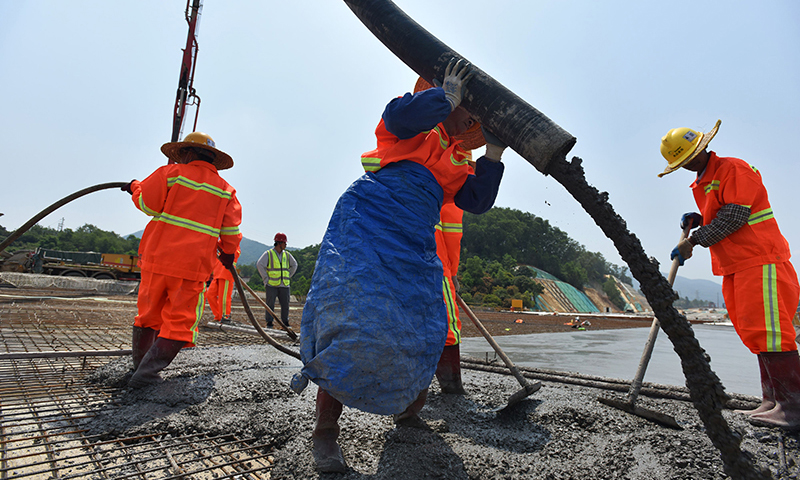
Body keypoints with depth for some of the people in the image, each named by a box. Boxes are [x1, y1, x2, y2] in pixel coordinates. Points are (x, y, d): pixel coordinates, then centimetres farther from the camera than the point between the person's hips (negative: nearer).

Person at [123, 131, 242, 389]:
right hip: (192, 266, -1)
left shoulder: (172, 172, 2)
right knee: (179, 323, 6)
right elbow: (232, 232, 10)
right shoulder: (226, 190, 8)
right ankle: (147, 373, -1)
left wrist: (135, 186, 24)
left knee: (149, 314, 18)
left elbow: (147, 203, 3)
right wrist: (228, 255, 26)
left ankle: (140, 366, 30)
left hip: (157, 258, 1)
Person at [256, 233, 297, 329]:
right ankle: (269, 323, 8)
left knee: (285, 305, 4)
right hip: (272, 285, -4)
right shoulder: (268, 254, -2)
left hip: (284, 285, 4)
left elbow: (294, 265, 23)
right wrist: (266, 278, -10)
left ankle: (285, 323, 15)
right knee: (270, 305, -3)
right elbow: (259, 265, -10)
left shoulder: (287, 255, 11)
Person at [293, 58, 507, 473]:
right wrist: (448, 95, -11)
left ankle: (407, 411, 29)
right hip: (367, 226, -7)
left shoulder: (457, 161, 26)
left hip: (414, 245, 7)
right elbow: (399, 115, -16)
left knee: (423, 332, 3)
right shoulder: (417, 124, 8)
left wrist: (494, 153, 10)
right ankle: (325, 429, -3)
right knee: (356, 322, -18)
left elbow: (477, 201, 14)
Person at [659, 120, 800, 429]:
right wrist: (697, 221, 7)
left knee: (766, 330, -11)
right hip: (735, 268, 9)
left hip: (761, 261, -9)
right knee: (753, 332, 8)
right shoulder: (701, 184, 19)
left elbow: (733, 217, -17)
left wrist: (694, 241, -16)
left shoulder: (734, 169, -8)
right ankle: (773, 401, 15)